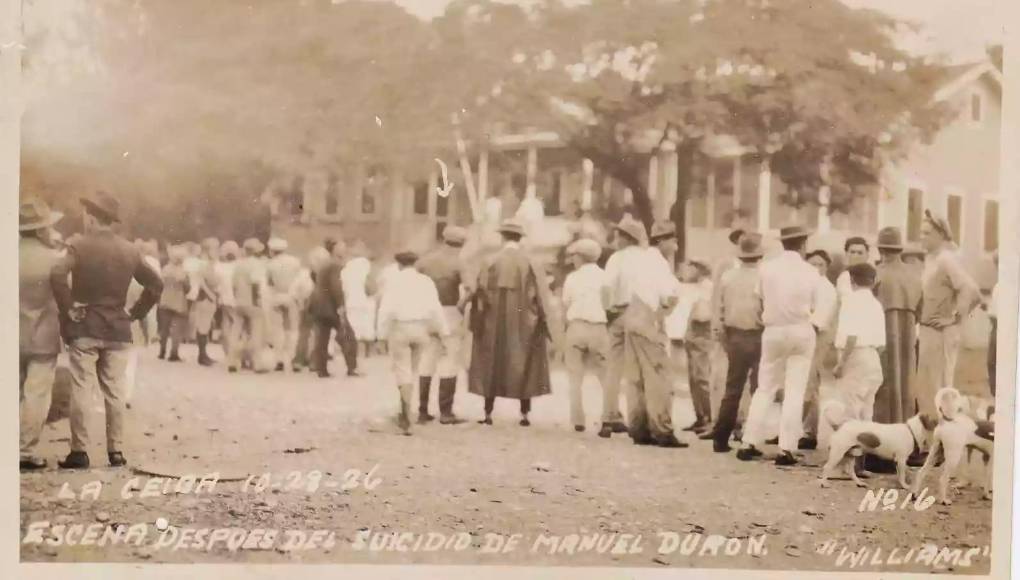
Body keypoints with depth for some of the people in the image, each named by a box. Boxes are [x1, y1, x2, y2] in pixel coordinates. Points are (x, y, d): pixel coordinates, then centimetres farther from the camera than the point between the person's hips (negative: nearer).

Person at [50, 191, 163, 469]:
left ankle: (79, 452, 0)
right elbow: (156, 284, 9)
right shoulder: (129, 250, 6)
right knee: (114, 392, 7)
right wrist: (136, 312, 10)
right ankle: (116, 451, 8)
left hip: (84, 329, -4)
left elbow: (57, 275, -24)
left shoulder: (81, 246, -8)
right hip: (117, 331, 4)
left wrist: (67, 308, -13)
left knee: (80, 391, 1)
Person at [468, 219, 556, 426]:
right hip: (523, 324, 0)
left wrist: (478, 321, 4)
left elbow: (479, 292, -6)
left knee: (492, 365, 9)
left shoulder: (491, 262, -7)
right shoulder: (531, 263, -6)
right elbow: (540, 295, -7)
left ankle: (488, 413, 9)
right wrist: (541, 320, 2)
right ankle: (524, 414, 7)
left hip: (495, 322, 0)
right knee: (523, 366, 9)